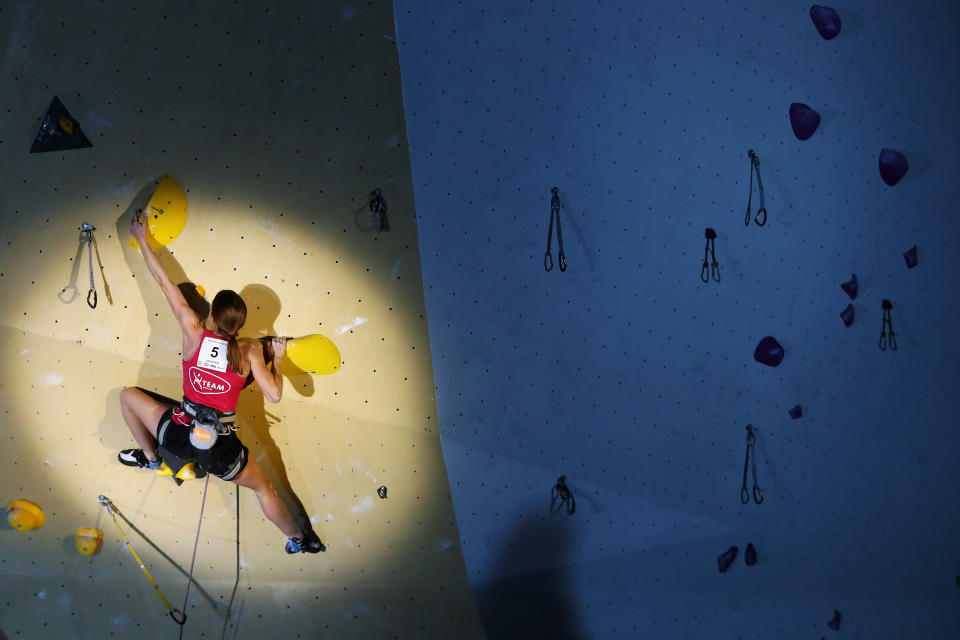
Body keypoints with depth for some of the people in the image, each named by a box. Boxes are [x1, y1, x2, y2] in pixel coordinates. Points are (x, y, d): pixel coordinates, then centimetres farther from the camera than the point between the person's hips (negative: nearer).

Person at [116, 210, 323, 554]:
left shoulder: (195, 333, -6)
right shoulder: (249, 352, -6)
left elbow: (165, 282, -1)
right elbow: (274, 394, -8)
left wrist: (142, 239, 6)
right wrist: (278, 359, 8)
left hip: (181, 435, 0)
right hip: (221, 449, 1)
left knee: (128, 395, 23)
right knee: (264, 487, 25)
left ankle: (150, 457, 38)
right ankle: (298, 539, 35)